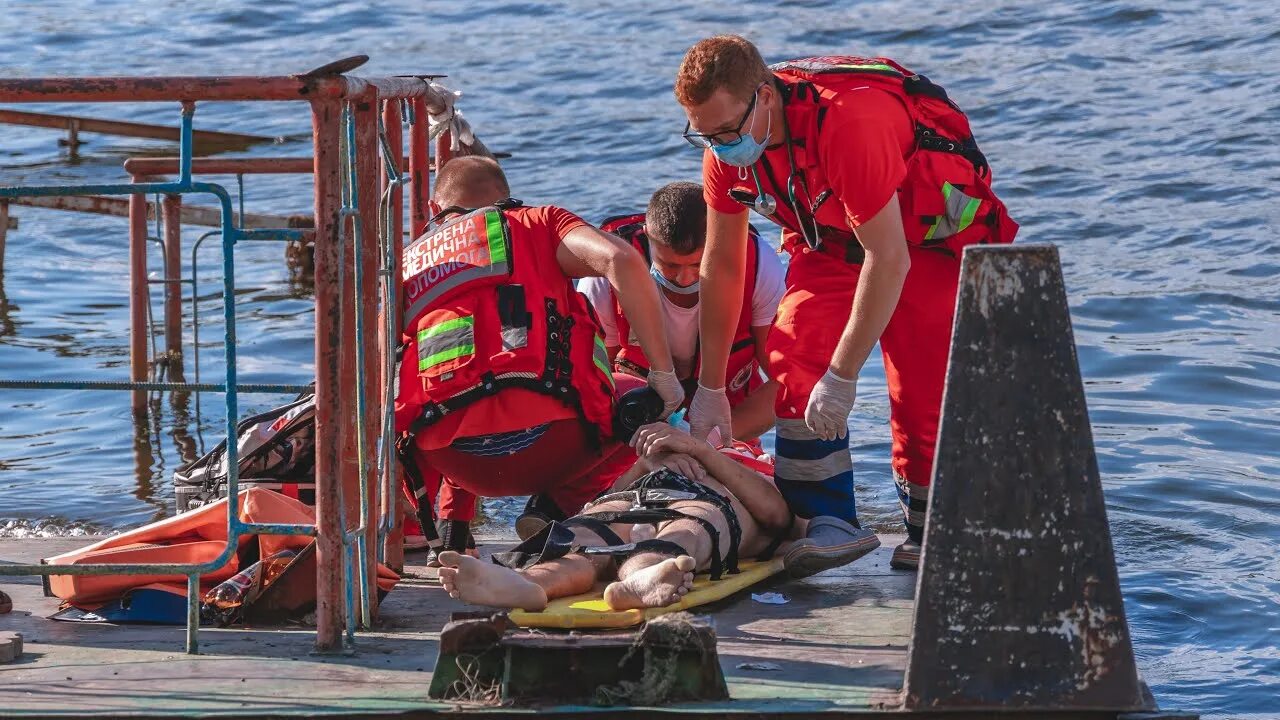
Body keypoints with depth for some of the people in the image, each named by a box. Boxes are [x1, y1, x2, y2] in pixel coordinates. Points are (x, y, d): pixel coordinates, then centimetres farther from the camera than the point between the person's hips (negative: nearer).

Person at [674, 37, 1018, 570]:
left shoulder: (847, 121, -39)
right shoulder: (724, 144, -16)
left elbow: (889, 259, -35)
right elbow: (720, 263, -3)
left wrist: (842, 377, -33)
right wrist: (710, 388, -1)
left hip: (928, 232, -6)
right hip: (834, 237, 6)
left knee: (921, 387, -15)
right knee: (793, 358, -14)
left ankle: (930, 537, 3)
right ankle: (819, 525, -5)